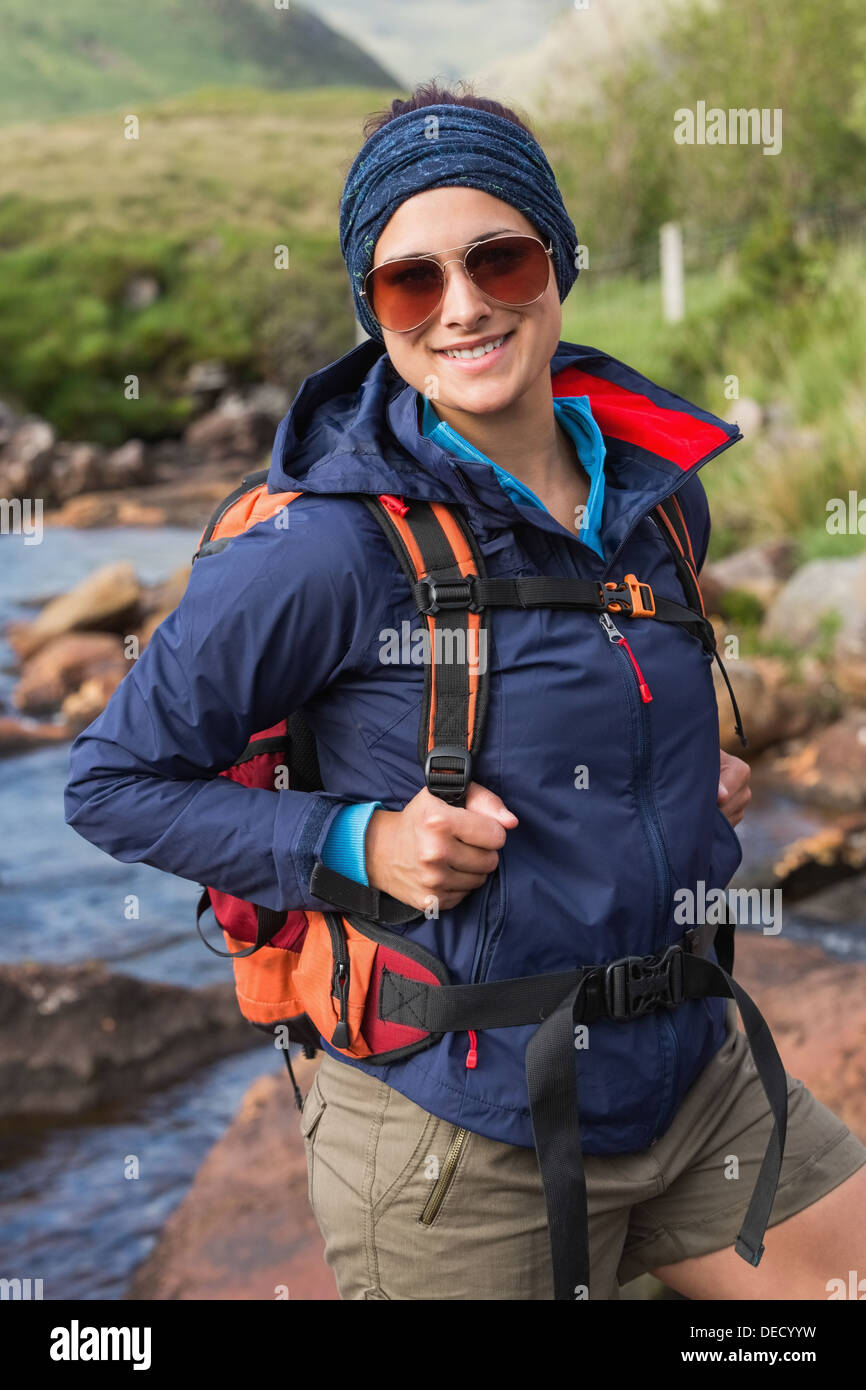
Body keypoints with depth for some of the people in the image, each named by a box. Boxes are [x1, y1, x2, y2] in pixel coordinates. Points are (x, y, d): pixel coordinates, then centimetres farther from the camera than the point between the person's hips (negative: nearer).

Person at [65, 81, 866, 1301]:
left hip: (693, 1084, 6)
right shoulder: (330, 548, -18)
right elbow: (113, 781, -11)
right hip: (464, 1143, -5)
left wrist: (703, 779, 1)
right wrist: (359, 844, -21)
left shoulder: (657, 491, 2)